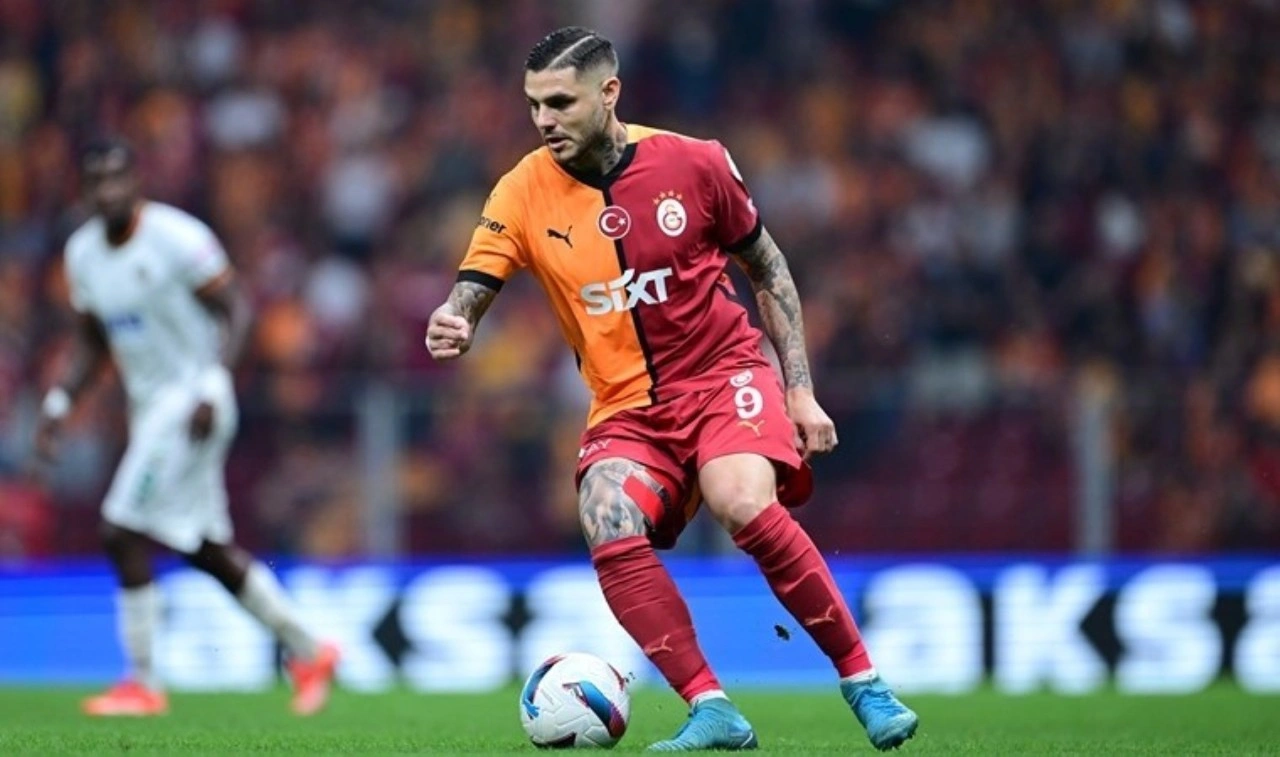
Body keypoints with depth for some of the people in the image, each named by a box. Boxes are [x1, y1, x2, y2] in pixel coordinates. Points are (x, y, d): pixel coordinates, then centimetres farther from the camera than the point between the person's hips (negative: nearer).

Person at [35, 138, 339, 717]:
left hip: (192, 403, -8)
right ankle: (308, 651, 26)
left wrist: (212, 387, -24)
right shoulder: (83, 252, 7)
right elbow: (91, 343, 18)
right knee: (207, 550, 13)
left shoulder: (178, 238, -16)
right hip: (149, 408, 8)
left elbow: (235, 309, -13)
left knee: (124, 534, -13)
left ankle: (143, 684, -5)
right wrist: (57, 405, 7)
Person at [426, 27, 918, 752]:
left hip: (724, 373, -2)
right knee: (613, 539, -27)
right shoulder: (524, 193, -5)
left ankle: (865, 684, -17)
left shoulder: (694, 164, -6)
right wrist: (451, 326, -32)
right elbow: (471, 293, -6)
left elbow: (768, 269, 6)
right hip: (626, 407, 2)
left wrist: (801, 391, 2)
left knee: (746, 507, -30)